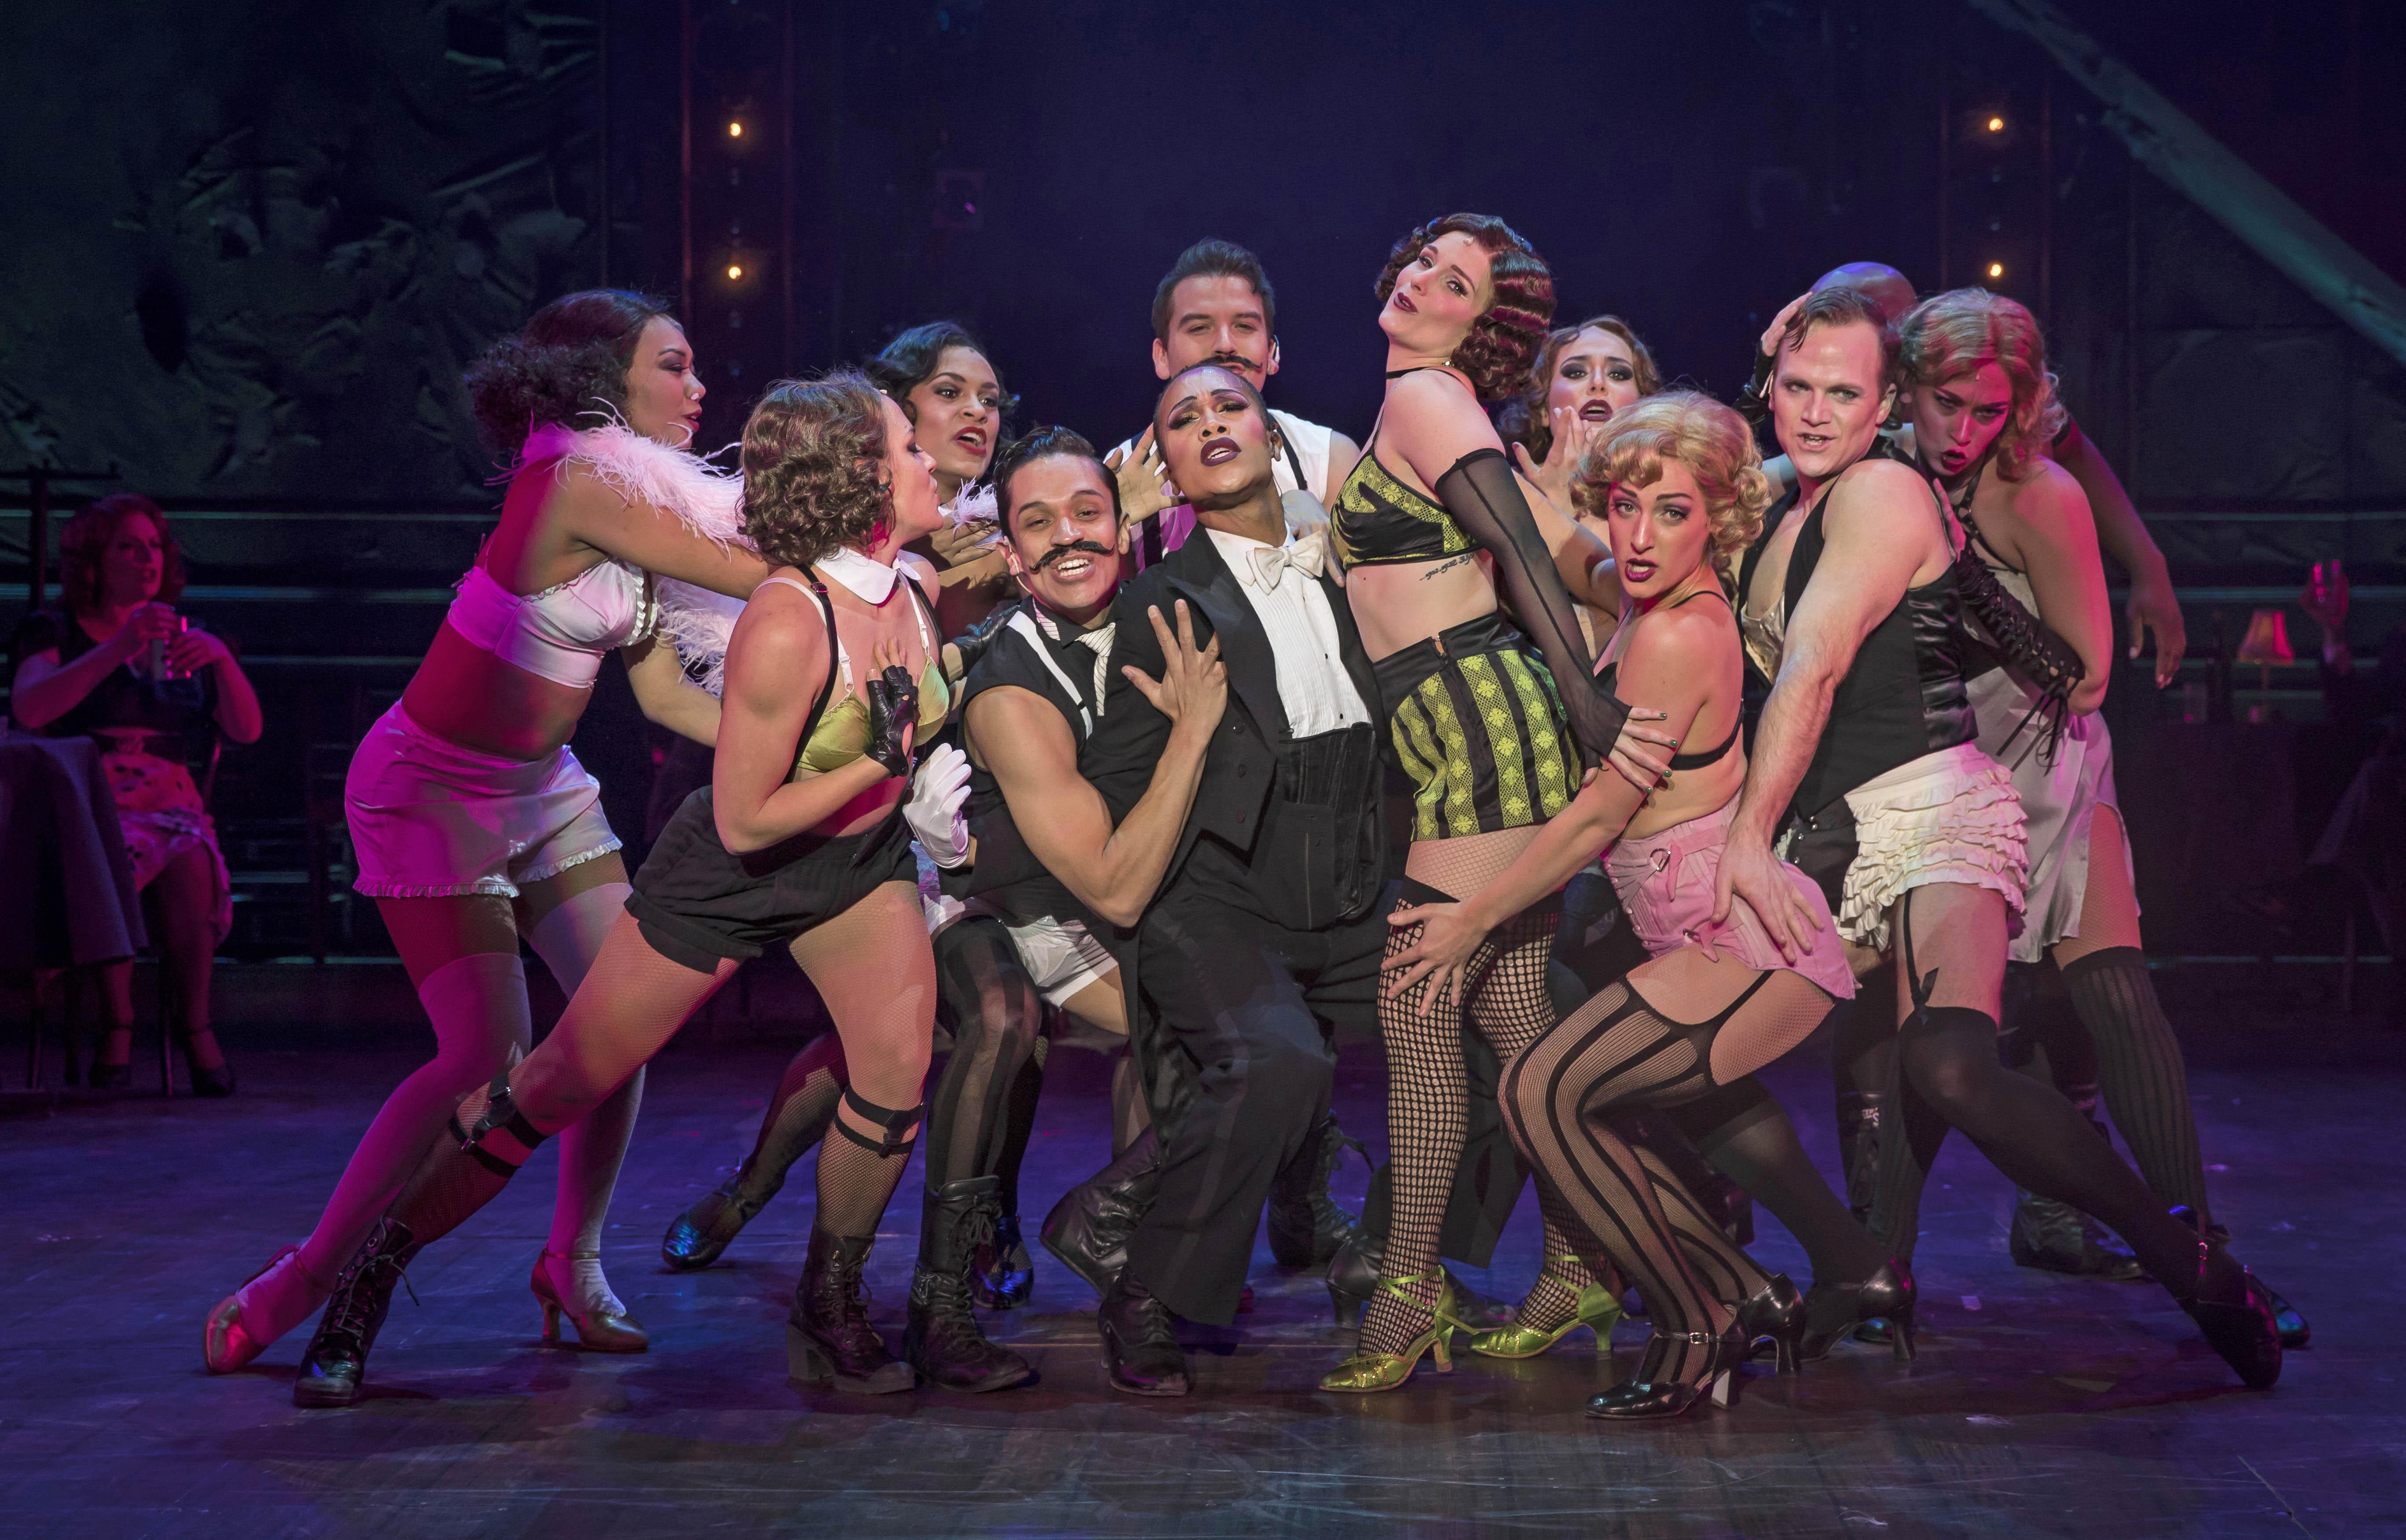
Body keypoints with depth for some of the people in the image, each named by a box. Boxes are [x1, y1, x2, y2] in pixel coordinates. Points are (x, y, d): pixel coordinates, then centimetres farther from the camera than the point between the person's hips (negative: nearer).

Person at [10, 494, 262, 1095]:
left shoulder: (183, 642, 20)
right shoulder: (54, 633, 10)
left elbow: (247, 730, 8)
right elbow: (30, 709, -13)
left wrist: (222, 658, -10)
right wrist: (118, 650, -21)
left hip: (169, 808, 3)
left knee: (188, 858, -33)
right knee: (119, 856, -37)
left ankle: (195, 1023, -25)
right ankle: (118, 1023, -31)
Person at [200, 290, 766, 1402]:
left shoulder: (640, 497, 5)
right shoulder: (581, 483, -23)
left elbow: (667, 695, 6)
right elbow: (759, 580, -23)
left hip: (537, 790, 9)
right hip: (430, 789, -9)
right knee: (490, 1058, -16)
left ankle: (573, 1264, 15)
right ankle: (301, 1289, -3)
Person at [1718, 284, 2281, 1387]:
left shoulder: (1883, 492, -8)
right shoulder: (1783, 505, 19)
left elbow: (1812, 673, -15)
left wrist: (1750, 839, -20)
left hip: (1929, 820, -9)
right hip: (1827, 842, 9)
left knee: (1947, 1069, -33)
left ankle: (2199, 1273, -19)